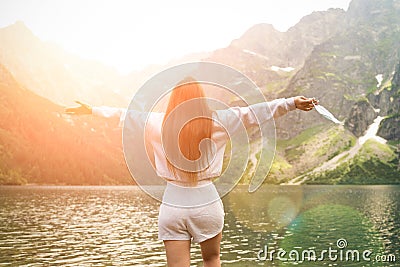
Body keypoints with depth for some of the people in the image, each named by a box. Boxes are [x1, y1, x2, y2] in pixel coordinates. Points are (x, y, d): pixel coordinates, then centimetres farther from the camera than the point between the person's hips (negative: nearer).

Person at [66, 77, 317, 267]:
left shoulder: (159, 123, -2)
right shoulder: (216, 122, -6)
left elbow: (125, 114, 12)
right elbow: (253, 112, -2)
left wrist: (92, 110, 27)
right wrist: (292, 103, 5)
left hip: (173, 204, 0)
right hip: (207, 202, 0)